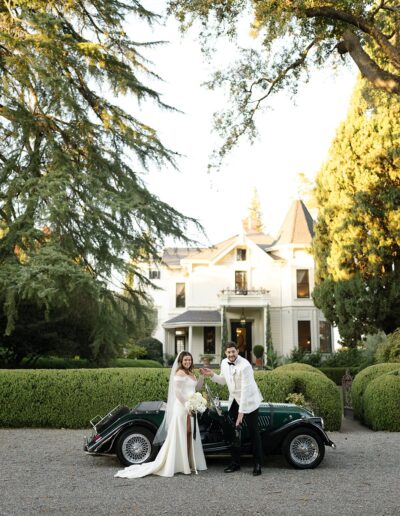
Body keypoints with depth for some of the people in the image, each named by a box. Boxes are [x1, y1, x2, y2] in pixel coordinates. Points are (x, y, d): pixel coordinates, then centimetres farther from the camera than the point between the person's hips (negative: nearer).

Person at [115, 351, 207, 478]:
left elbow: (196, 388, 20)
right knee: (179, 435, -5)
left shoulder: (191, 374, 16)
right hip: (182, 407, -8)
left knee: (189, 434, 10)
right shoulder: (179, 373, -10)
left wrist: (202, 377, 7)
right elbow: (177, 392, -16)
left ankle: (189, 462, 16)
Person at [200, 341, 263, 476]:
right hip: (234, 401, 7)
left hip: (249, 401, -7)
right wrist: (212, 375, -3)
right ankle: (235, 463, 19)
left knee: (253, 433, 0)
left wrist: (241, 412, -28)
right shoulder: (224, 363, -1)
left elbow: (245, 390, -27)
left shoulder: (245, 366, -25)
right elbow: (223, 380, 16)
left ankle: (258, 464, 9)